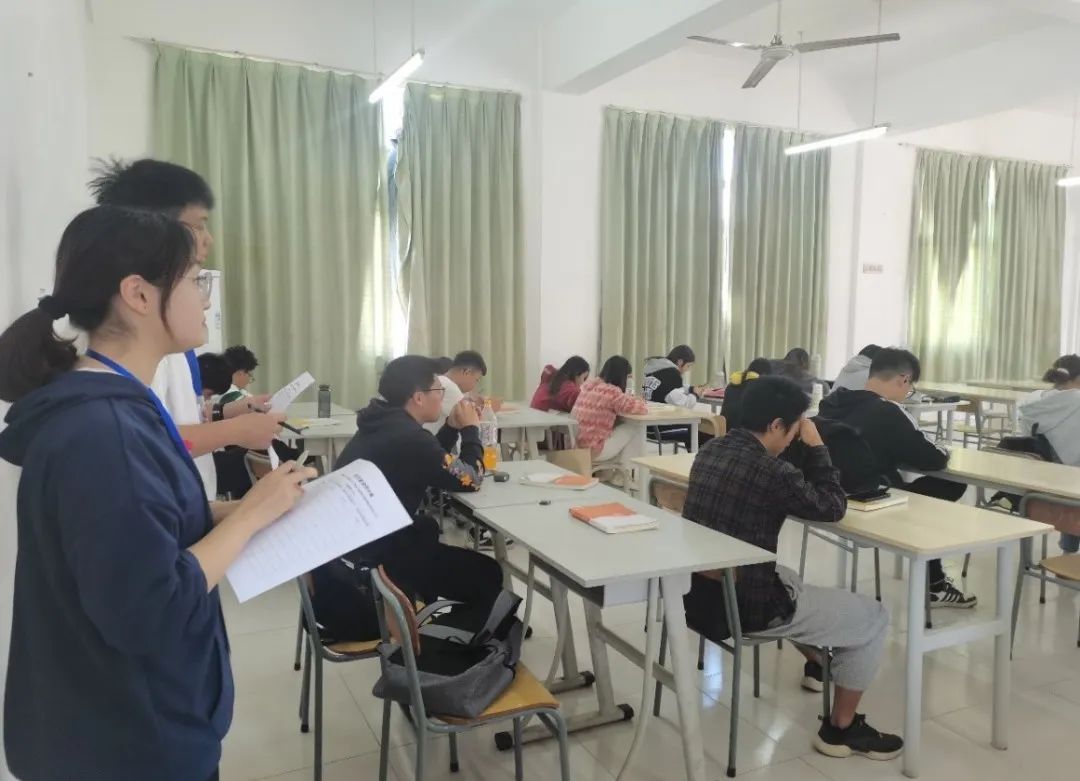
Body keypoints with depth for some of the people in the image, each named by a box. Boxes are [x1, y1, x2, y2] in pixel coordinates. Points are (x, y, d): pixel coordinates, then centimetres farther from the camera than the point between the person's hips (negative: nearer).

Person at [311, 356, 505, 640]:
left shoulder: (385, 424, 7)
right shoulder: (408, 437, -22)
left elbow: (428, 463, 22)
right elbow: (470, 479, -12)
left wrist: (452, 427, 13)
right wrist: (470, 429, 2)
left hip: (346, 546, 10)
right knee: (487, 576, -1)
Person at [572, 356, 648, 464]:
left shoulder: (588, 385, 8)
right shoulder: (612, 391, -16)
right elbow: (641, 408, -12)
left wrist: (628, 398, 15)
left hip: (576, 446, 8)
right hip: (592, 450, -8)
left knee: (618, 430, 26)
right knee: (634, 429, 6)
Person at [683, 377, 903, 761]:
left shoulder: (710, 451, 1)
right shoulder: (772, 472, -25)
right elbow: (833, 508, -7)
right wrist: (816, 447, 1)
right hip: (745, 606, -8)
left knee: (791, 578, 36)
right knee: (873, 617, 9)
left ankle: (815, 663, 56)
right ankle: (840, 729, 23)